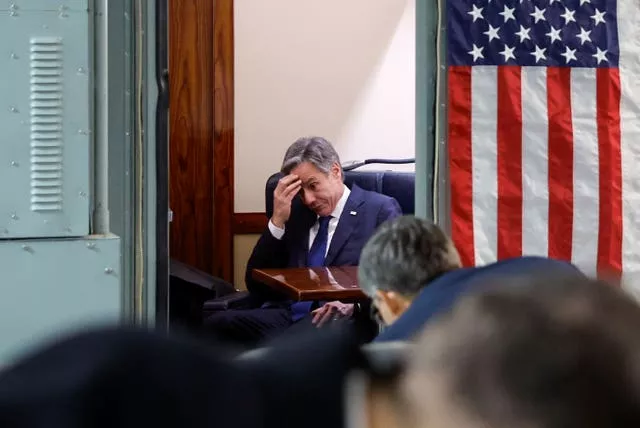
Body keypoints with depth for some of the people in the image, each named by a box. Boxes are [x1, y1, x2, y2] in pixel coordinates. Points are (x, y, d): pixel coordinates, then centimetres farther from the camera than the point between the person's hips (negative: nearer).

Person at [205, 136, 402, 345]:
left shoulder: (381, 210, 9)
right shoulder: (295, 211, 21)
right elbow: (256, 285, 16)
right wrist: (277, 220, 5)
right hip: (287, 312, 5)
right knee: (215, 324, -25)